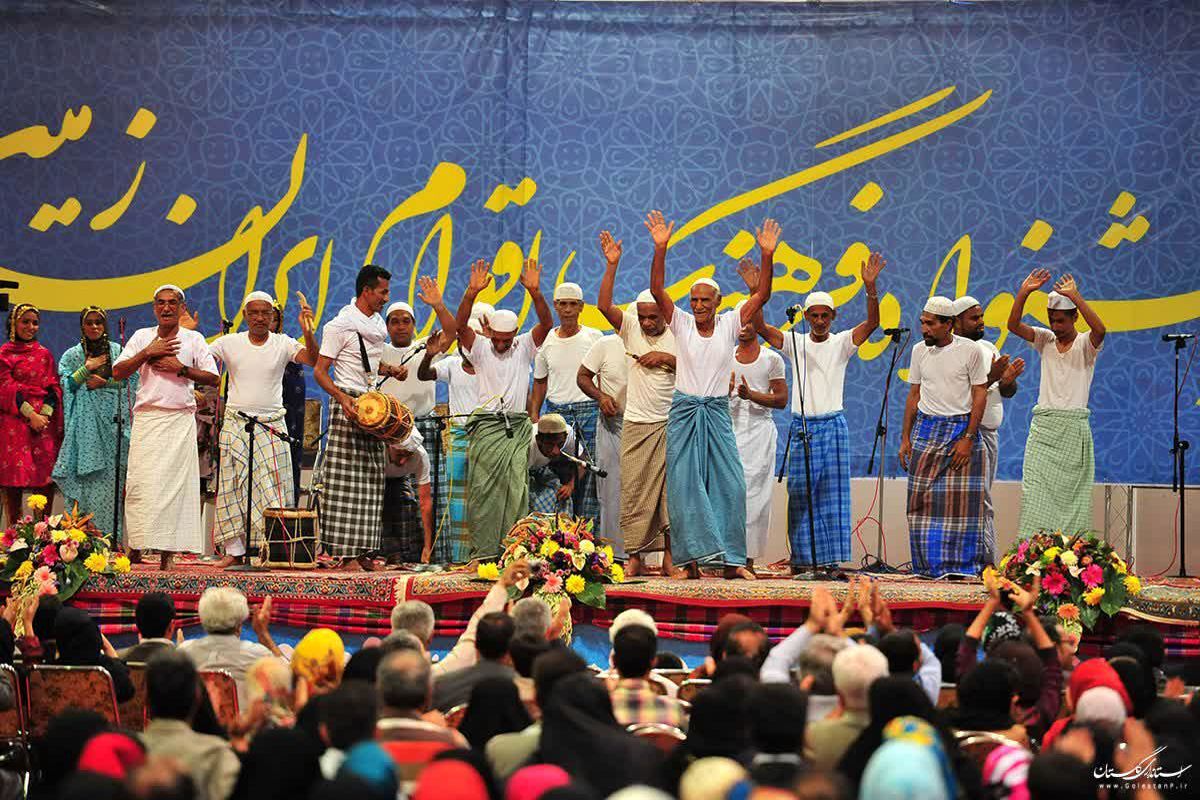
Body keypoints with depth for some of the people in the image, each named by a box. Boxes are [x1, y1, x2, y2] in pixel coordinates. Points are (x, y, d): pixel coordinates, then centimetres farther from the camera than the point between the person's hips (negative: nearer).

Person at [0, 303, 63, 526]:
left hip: (44, 422, 3)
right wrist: (31, 414, -11)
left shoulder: (44, 354, 15)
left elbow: (54, 388, 10)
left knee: (47, 480, -4)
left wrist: (44, 414, -7)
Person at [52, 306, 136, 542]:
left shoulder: (118, 351, 10)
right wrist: (87, 368, -5)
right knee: (85, 477, -9)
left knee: (111, 476, -6)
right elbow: (65, 385, 3)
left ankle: (110, 537, -4)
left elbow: (132, 382, 5)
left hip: (112, 421, 0)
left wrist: (105, 382, -6)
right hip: (84, 422, 0)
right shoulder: (72, 355, 12)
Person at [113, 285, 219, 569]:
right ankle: (136, 546, -5)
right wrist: (148, 353, -5)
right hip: (146, 419, 1)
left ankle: (168, 551, -5)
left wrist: (181, 368, -8)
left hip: (180, 420, -1)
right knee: (141, 482, -7)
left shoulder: (194, 340, 9)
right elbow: (117, 372, 5)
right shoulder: (141, 337, 13)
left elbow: (213, 378, 3)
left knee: (175, 482, -5)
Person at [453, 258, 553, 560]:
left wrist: (535, 293, -23)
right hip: (487, 427, -1)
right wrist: (472, 293, -26)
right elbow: (460, 325, -11)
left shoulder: (525, 347, 9)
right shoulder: (479, 347, 5)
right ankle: (482, 551, -4)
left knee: (517, 490, -3)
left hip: (518, 428, 1)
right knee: (484, 490, -5)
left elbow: (545, 323, -6)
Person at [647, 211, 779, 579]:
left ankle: (731, 560, 1)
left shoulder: (729, 325, 3)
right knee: (685, 485, -3)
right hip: (684, 413, -1)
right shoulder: (681, 323, 1)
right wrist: (660, 249, -22)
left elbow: (762, 296, -6)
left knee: (729, 484, -4)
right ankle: (693, 559, 1)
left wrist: (767, 256, -18)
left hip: (717, 414, 1)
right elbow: (657, 290, -10)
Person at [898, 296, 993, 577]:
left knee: (962, 498, -5)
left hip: (961, 427, -4)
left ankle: (962, 562, 3)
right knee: (923, 496, -1)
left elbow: (980, 396, -5)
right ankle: (928, 563, 6)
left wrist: (968, 439, -12)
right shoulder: (920, 350, 7)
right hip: (926, 428, 4)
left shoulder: (970, 351, -5)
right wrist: (905, 437, 8)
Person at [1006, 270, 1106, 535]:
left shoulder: (1085, 345, 1)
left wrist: (1075, 296, -28)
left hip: (1074, 429, -2)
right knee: (1035, 491, -6)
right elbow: (1014, 325, -3)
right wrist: (1023, 293, -18)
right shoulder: (1045, 340, 10)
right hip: (1043, 426, 2)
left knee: (1072, 493, -1)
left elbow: (1100, 330, -22)